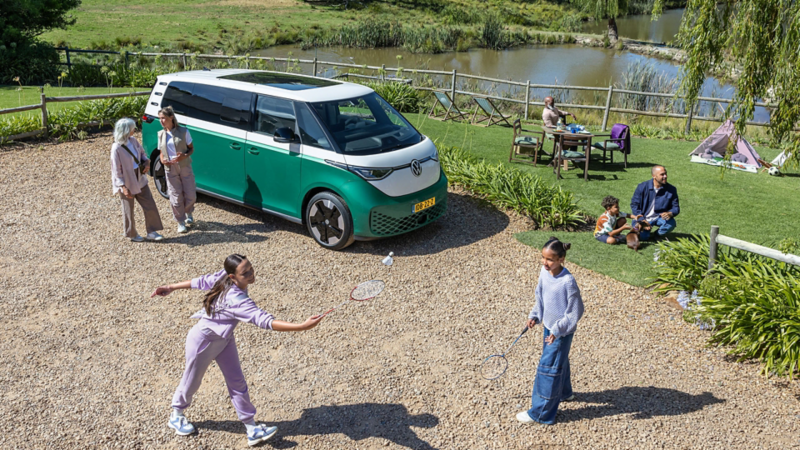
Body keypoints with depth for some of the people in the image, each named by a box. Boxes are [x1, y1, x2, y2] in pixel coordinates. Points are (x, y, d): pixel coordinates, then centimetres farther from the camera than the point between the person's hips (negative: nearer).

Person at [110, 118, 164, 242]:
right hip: (127, 184, -7)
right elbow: (116, 170, -19)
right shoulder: (116, 148, -22)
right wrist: (123, 187, -21)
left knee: (150, 206, 8)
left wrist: (147, 163, -7)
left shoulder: (133, 141, -3)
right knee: (128, 211, 11)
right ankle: (132, 234, 30)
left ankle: (152, 232, 20)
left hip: (140, 179, 7)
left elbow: (142, 153, 14)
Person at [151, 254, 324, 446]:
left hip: (224, 339, 7)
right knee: (192, 381, 18)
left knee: (237, 382, 6)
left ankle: (252, 429, 13)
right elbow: (265, 321, -49)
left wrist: (171, 288, 9)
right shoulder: (237, 299, -41)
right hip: (203, 341, -7)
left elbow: (201, 282, -5)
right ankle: (176, 416, 47)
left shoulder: (224, 277, -17)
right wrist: (302, 326, -56)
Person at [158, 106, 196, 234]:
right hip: (170, 169, 2)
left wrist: (184, 156, -21)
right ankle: (181, 222, 15)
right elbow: (161, 152, 14)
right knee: (176, 197, 1)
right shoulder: (161, 134, 6)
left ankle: (188, 213, 33)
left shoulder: (183, 131, -6)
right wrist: (163, 160, -9)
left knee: (190, 195, 2)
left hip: (185, 167, -2)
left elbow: (191, 148, 0)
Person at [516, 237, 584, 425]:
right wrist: (534, 316, 1)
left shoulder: (568, 282, -30)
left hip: (562, 332, -8)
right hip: (549, 327, 8)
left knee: (547, 369, 0)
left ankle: (540, 413, 12)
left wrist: (557, 330, -22)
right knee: (559, 362, 27)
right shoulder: (544, 272, -7)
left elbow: (575, 312, -21)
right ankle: (563, 393, 51)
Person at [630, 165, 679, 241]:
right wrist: (641, 220, -17)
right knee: (642, 236, -23)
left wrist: (670, 213, -27)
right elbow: (634, 203, -5)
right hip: (644, 218, -1)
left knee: (671, 223, -31)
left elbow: (676, 207, -1)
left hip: (660, 217, 1)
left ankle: (658, 235, 3)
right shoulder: (643, 187, -10)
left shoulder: (671, 189, -6)